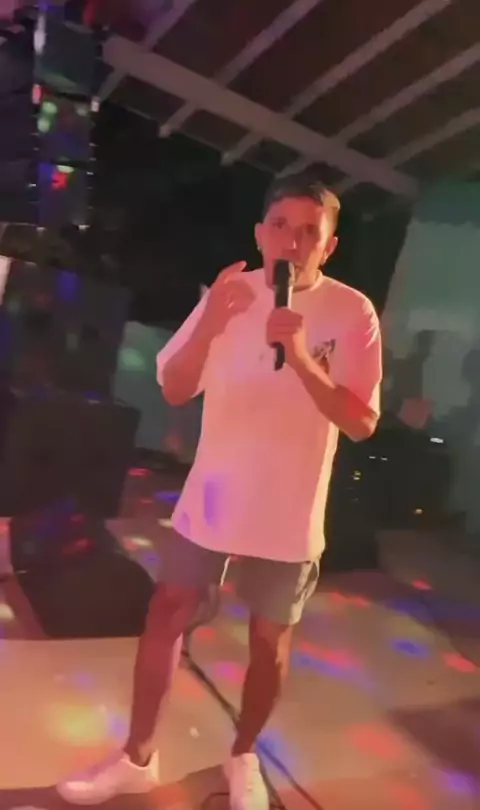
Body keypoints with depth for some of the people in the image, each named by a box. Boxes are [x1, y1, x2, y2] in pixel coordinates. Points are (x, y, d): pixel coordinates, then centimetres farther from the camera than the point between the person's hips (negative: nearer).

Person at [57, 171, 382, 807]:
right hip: (211, 499, 2)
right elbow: (175, 390, -5)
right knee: (165, 618, 9)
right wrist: (209, 327, -25)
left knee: (270, 643, 13)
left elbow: (362, 423, -15)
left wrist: (302, 357, -29)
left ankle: (243, 758, 40)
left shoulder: (352, 312, -10)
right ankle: (137, 758, 31)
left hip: (288, 516, -2)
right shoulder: (233, 292, -4)